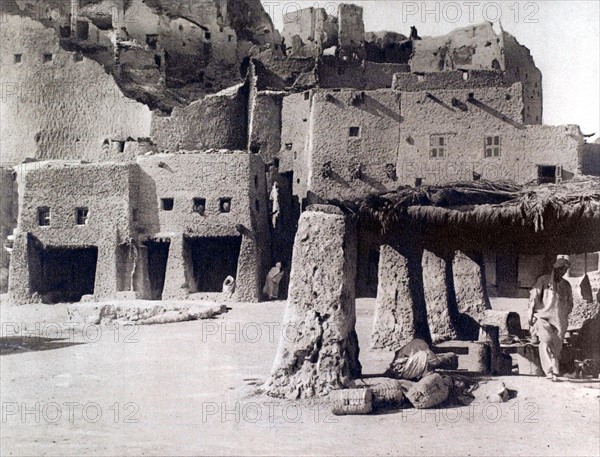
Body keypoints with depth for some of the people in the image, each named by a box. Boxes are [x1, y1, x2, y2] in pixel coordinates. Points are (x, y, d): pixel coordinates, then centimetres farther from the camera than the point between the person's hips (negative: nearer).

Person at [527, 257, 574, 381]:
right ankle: (549, 370, -27)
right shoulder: (543, 281, 2)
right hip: (543, 317, -4)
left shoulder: (566, 285, 13)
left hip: (559, 320, 4)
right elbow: (534, 298, 1)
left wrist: (565, 318, 17)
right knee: (546, 340, -22)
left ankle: (554, 372, 9)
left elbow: (569, 303, 23)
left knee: (556, 346, 0)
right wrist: (530, 316, -2)